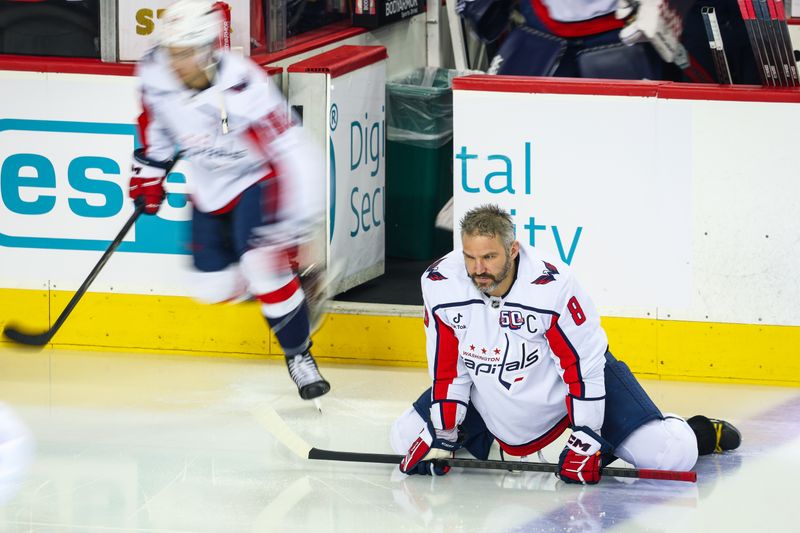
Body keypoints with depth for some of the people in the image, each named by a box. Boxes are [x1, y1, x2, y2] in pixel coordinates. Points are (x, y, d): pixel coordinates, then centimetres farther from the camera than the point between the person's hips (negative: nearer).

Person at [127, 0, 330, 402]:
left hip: (256, 177, -6)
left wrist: (289, 230, -35)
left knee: (263, 261, -24)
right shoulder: (155, 73, -18)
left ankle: (299, 354, -4)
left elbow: (294, 159, -34)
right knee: (213, 285, 6)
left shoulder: (243, 90, -36)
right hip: (209, 184, 6)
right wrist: (148, 173, 10)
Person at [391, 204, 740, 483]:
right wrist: (442, 436, -11)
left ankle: (698, 434, 21)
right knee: (406, 438, -1)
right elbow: (447, 366, -9)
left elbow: (583, 364, -25)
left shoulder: (552, 286, -32)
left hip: (579, 378, -4)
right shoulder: (439, 284, -21)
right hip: (489, 395, 4)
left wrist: (585, 440, -27)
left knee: (668, 457, -17)